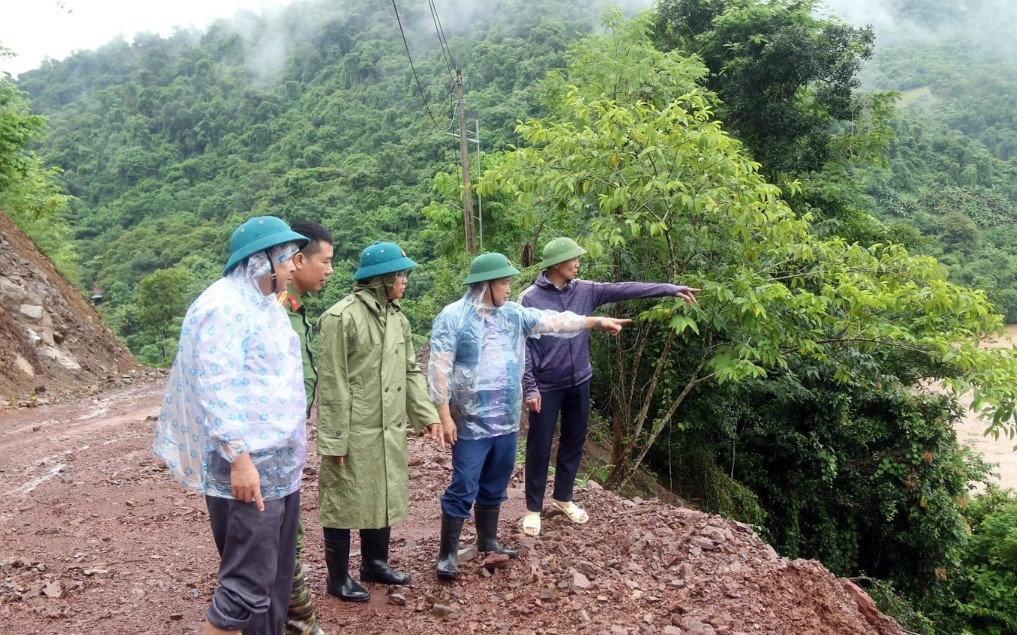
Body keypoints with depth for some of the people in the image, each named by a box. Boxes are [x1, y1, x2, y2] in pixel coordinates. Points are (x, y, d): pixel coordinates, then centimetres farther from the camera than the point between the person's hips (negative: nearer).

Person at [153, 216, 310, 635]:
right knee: (248, 584, -5)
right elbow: (217, 391, -21)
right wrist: (239, 458, -24)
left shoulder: (267, 305, 15)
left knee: (276, 578, 15)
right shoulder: (224, 307, -15)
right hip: (247, 470, -10)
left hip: (281, 466, 10)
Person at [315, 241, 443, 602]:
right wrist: (335, 438, -16)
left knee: (384, 498, 19)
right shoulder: (341, 317, -16)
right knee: (344, 502, 7)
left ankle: (375, 563, 37)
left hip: (390, 430, 8)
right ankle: (338, 578, 22)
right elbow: (332, 384, -16)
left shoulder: (397, 317, 8)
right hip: (355, 431, -8)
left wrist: (426, 414, 5)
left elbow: (411, 370, 14)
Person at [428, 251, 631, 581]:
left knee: (495, 485, 19)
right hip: (471, 423, -6)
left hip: (506, 420, 7)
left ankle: (488, 540, 35)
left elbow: (554, 321, 7)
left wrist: (597, 322, 2)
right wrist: (445, 416, -17)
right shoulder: (453, 317, -12)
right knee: (463, 489, -1)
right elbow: (440, 369, -14)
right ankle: (447, 553, 12)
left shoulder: (514, 314, 7)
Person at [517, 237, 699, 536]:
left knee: (574, 443, 17)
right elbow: (523, 346, -11)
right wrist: (530, 387, -15)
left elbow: (623, 289, -3)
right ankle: (534, 508, 21)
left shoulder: (584, 291, 1)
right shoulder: (530, 298, -12)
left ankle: (563, 498, 36)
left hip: (578, 382, 5)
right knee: (539, 449, 5)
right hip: (546, 387, -5)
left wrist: (670, 289, -6)